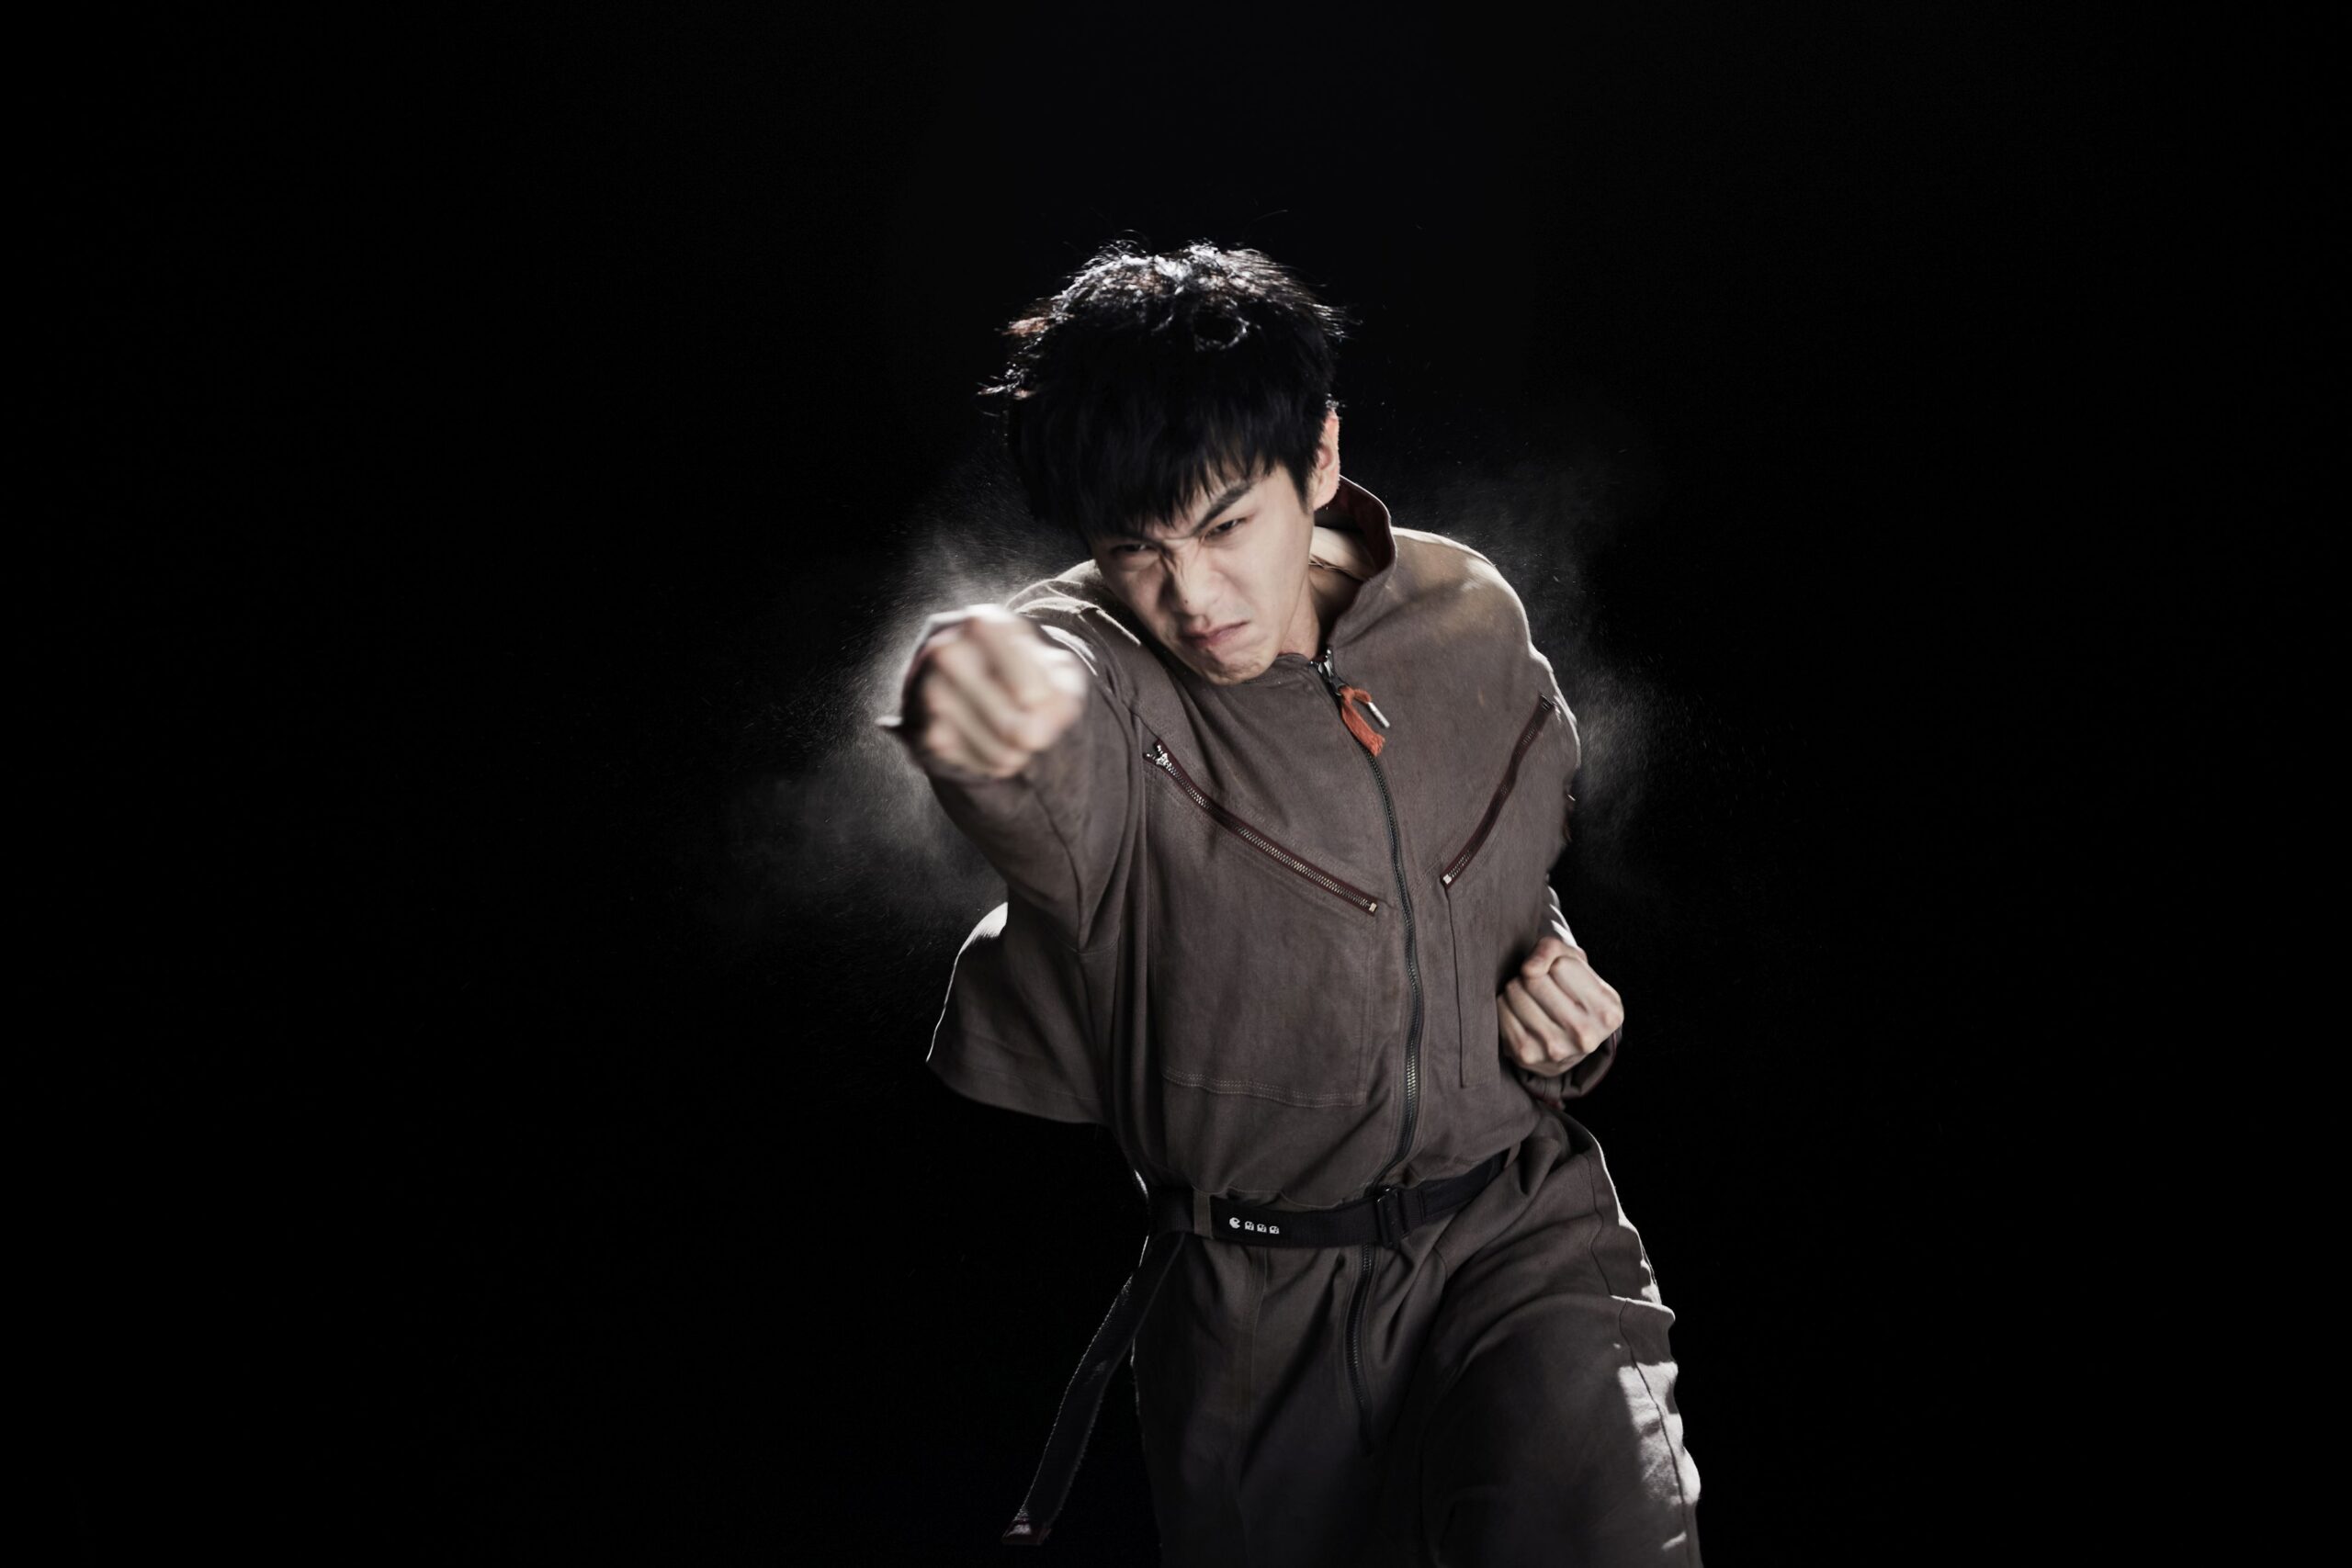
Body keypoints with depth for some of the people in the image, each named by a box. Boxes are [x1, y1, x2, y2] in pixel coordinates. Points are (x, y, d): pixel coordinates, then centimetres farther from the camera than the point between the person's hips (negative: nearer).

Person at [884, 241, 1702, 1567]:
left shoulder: (1473, 619, 0)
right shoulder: (1098, 666, -13)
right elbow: (1049, 790, -41)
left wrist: (1569, 1010, -2)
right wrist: (975, 724, -65)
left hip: (1521, 1223, 1)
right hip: (1260, 1307, -1)